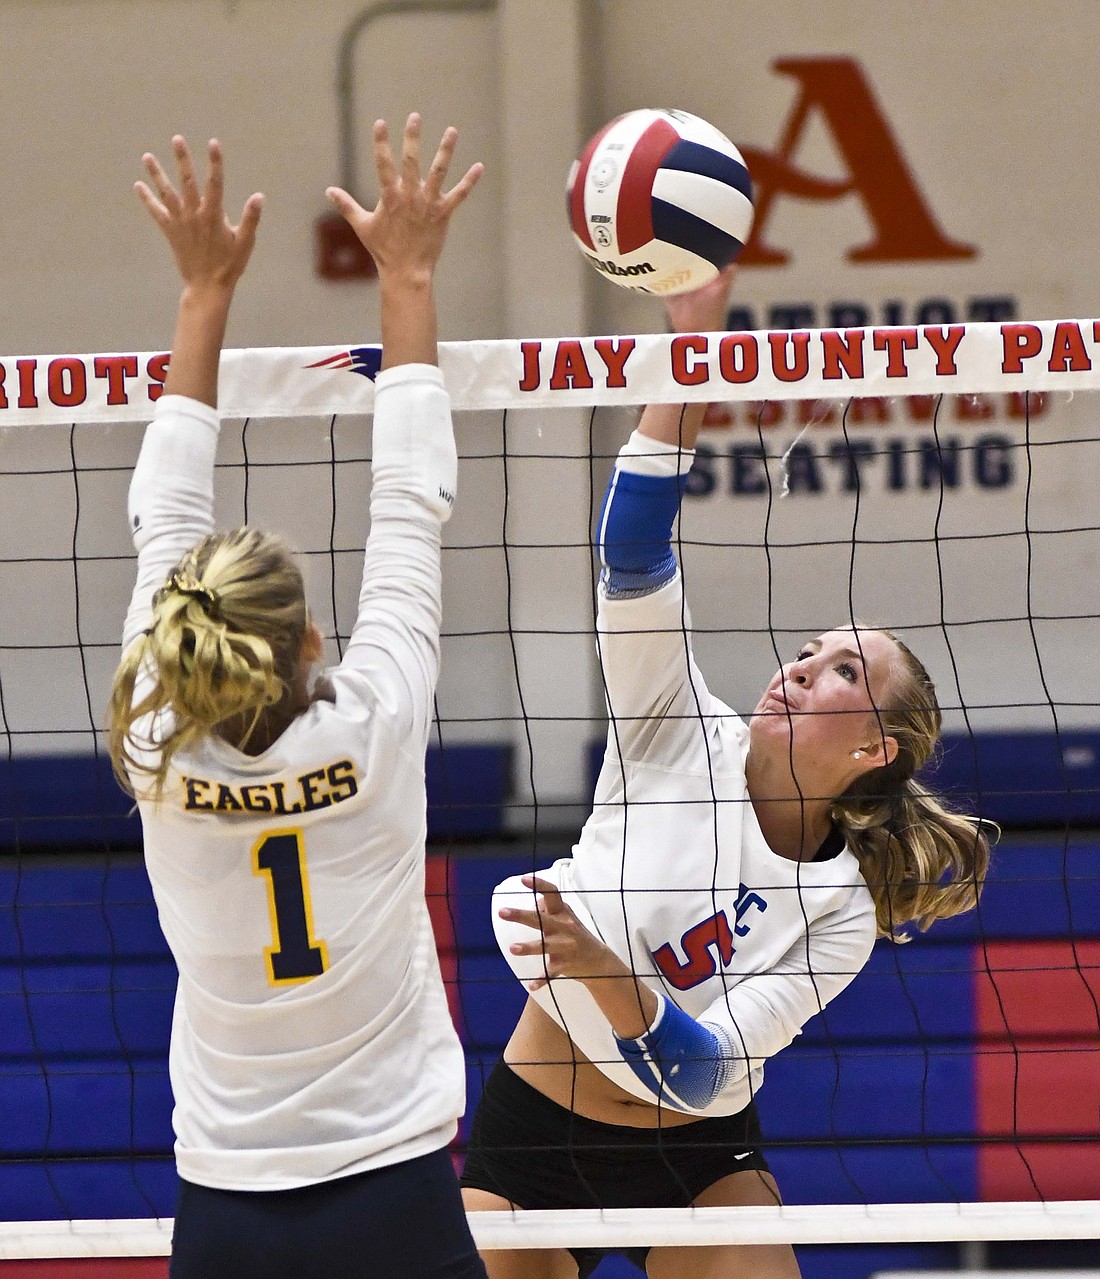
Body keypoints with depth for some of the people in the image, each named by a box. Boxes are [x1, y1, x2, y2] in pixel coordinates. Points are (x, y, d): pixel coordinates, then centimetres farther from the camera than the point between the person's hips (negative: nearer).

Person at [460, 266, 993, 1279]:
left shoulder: (840, 914, -8)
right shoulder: (685, 737, -7)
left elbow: (703, 1077, -18)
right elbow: (635, 549, -19)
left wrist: (603, 974, -36)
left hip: (696, 1157, 0)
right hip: (532, 1136, 0)